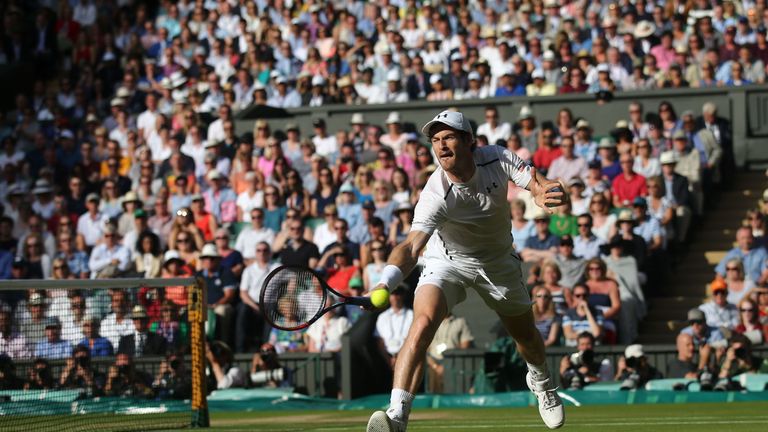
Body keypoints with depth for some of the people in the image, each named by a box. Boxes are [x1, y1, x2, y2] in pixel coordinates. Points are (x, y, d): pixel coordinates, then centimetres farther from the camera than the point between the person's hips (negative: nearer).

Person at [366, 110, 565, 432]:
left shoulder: (497, 158, -23)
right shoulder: (436, 196, -34)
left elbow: (538, 184, -22)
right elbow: (412, 245, -44)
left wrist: (543, 192, -48)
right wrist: (386, 282, -63)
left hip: (498, 261, 4)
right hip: (447, 261, -4)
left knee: (526, 337, 19)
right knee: (422, 324, -30)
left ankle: (541, 381, 56)